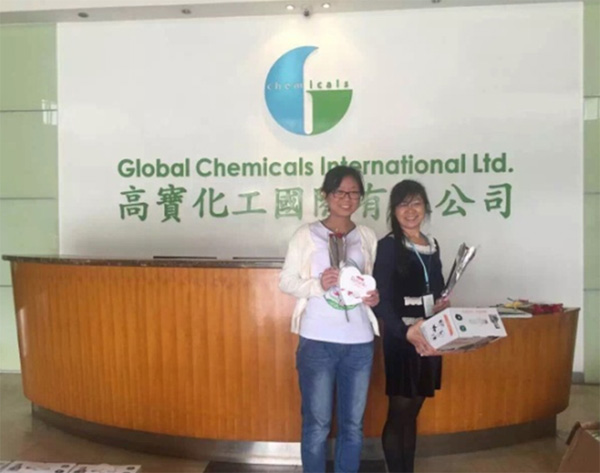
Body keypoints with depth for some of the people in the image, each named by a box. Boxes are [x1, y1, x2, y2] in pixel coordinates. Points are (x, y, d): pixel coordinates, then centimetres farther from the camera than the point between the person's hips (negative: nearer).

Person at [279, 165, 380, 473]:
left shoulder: (368, 237, 8)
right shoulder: (307, 234, -2)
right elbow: (285, 281, -3)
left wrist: (376, 296, -6)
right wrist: (317, 285, -19)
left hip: (359, 341, 3)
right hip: (317, 340, -3)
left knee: (353, 423, 14)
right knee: (317, 423, 7)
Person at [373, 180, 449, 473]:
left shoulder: (432, 246, 11)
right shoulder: (388, 246, -10)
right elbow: (381, 300, -17)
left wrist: (442, 304, -3)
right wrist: (405, 331, -31)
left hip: (428, 339, 6)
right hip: (401, 340, -6)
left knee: (412, 414, 15)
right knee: (399, 413, 1)